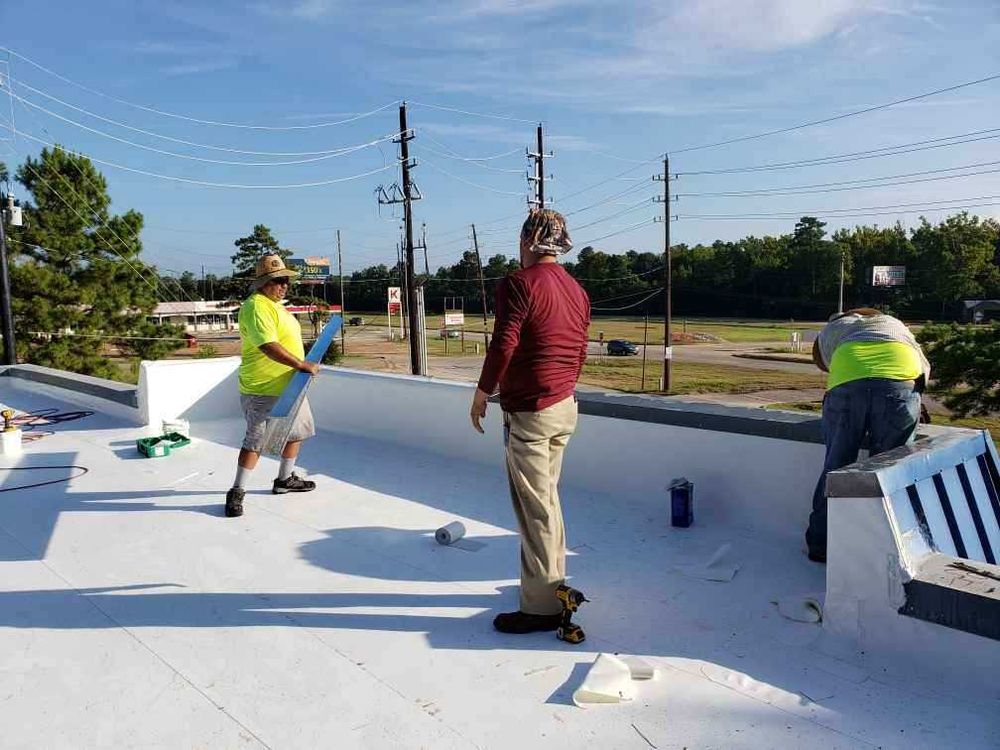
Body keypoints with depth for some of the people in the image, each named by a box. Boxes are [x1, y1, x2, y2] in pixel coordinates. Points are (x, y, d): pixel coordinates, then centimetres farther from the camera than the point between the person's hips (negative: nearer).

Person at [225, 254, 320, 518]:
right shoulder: (256, 307, -19)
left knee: (296, 431, 19)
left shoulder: (275, 305, 15)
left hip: (289, 386, 10)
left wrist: (303, 365, 19)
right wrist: (301, 364, -29)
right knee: (255, 441, -5)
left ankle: (285, 479, 34)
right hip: (263, 390, -10)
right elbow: (268, 346, -30)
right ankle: (237, 492, 6)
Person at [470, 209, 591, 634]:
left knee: (534, 508, -2)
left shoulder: (519, 283, -13)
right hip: (565, 407, 9)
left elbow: (504, 345, -18)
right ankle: (553, 582, 33)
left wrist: (483, 391, -6)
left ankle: (541, 607, 6)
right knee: (547, 499, 20)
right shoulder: (576, 289, 11)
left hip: (529, 411, -9)